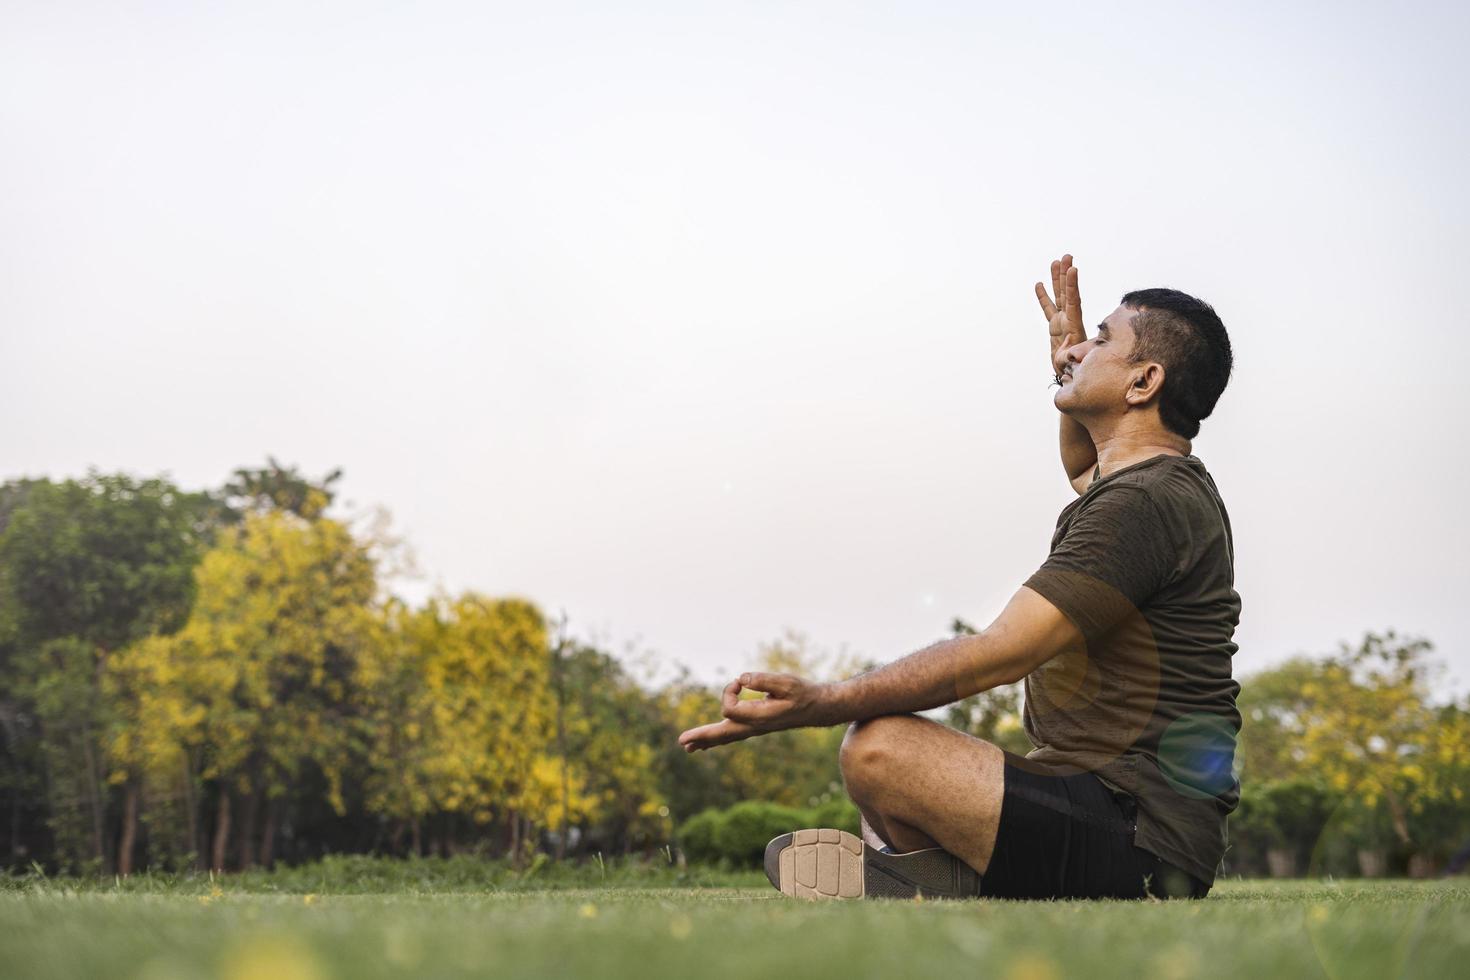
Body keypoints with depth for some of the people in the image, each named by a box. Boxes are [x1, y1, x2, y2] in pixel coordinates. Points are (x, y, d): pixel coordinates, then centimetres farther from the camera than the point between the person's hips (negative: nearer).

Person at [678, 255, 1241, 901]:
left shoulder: (1140, 504, -17)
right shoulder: (1170, 485, 17)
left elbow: (999, 655, -24)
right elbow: (1083, 472, 45)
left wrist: (821, 703, -27)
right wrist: (1068, 375, 30)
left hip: (1143, 841, -11)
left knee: (879, 749, -28)